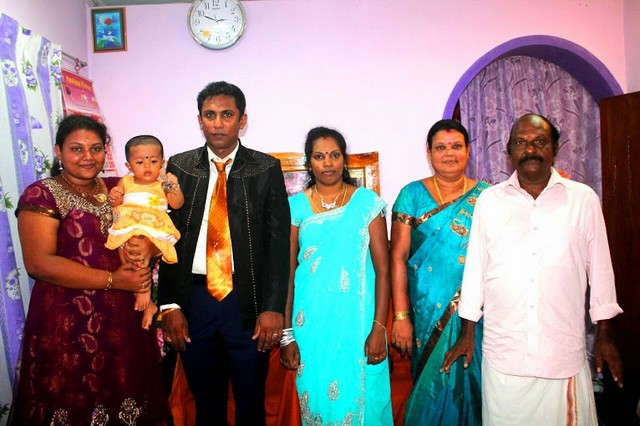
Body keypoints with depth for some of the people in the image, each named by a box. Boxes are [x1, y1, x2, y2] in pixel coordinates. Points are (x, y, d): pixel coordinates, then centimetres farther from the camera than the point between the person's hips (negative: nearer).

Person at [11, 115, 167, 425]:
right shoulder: (42, 195, -7)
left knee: (126, 401, 14)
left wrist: (149, 245, -14)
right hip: (69, 323, -4)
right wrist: (112, 280, -18)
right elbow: (39, 263, -15)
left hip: (125, 316, 5)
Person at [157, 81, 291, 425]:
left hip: (248, 300, -1)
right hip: (194, 299, 2)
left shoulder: (266, 169, 0)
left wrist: (273, 308, -10)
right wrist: (170, 305, -2)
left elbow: (278, 242, -4)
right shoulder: (179, 166, 5)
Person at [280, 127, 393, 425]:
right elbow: (287, 272, 0)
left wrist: (379, 328, -10)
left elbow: (382, 269, -4)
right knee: (316, 398, 14)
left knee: (360, 399, 10)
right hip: (311, 325, 1)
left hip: (357, 322, -1)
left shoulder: (367, 202, -2)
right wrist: (286, 335, -2)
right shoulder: (296, 206, 1)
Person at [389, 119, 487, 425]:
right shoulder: (412, 195, -1)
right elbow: (398, 257, -5)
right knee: (432, 386, 11)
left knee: (469, 385, 11)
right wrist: (400, 316, -10)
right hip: (427, 311, -1)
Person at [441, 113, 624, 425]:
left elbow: (600, 269, 6)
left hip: (564, 353, 0)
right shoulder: (489, 201, 2)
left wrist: (605, 335, 9)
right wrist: (467, 334, 8)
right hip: (502, 352, 0)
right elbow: (474, 270, 5)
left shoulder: (584, 199, 1)